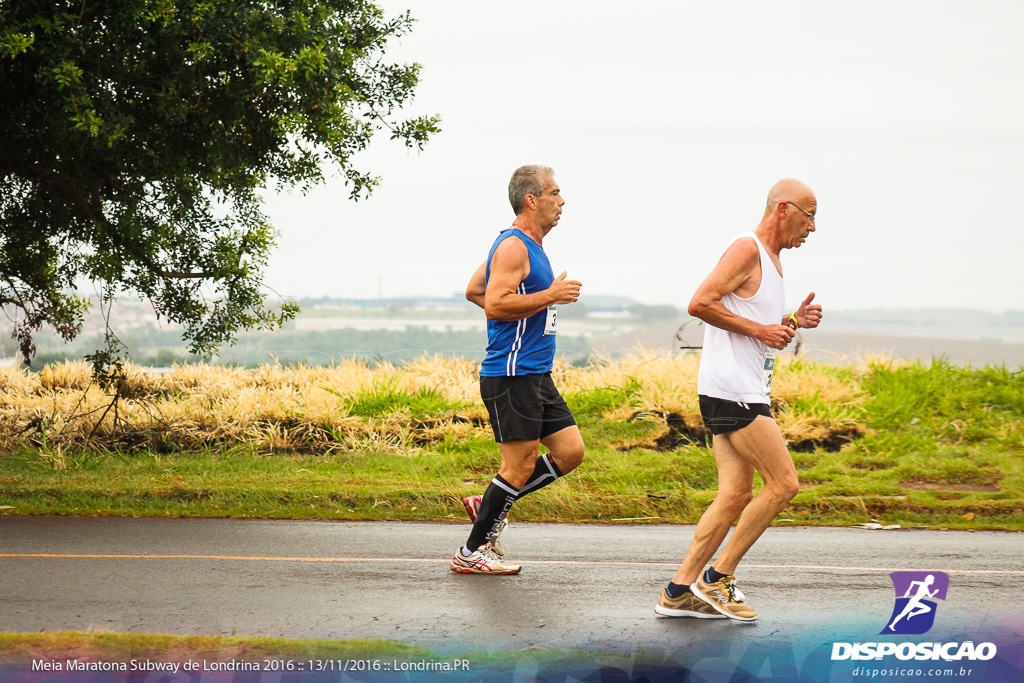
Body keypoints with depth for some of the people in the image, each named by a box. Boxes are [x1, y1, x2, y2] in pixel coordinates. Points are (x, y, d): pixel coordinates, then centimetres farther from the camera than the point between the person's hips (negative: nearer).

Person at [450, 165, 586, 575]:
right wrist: (549, 296, -20)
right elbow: (495, 305, -26)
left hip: (535, 376, 10)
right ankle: (471, 553, 4)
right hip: (511, 376, -10)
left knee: (570, 452, 8)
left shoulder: (529, 245, 17)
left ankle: (489, 506, 17)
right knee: (521, 465, -6)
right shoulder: (513, 247, -14)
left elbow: (473, 291, 25)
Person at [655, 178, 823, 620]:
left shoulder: (771, 259, 21)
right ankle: (717, 578, -4)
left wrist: (792, 322, 11)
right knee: (783, 484, -10)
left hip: (742, 392, 10)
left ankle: (679, 591, 6)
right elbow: (700, 304, -20)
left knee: (736, 496, 6)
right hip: (731, 389, -10)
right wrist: (759, 329, -17)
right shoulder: (746, 250, -11)